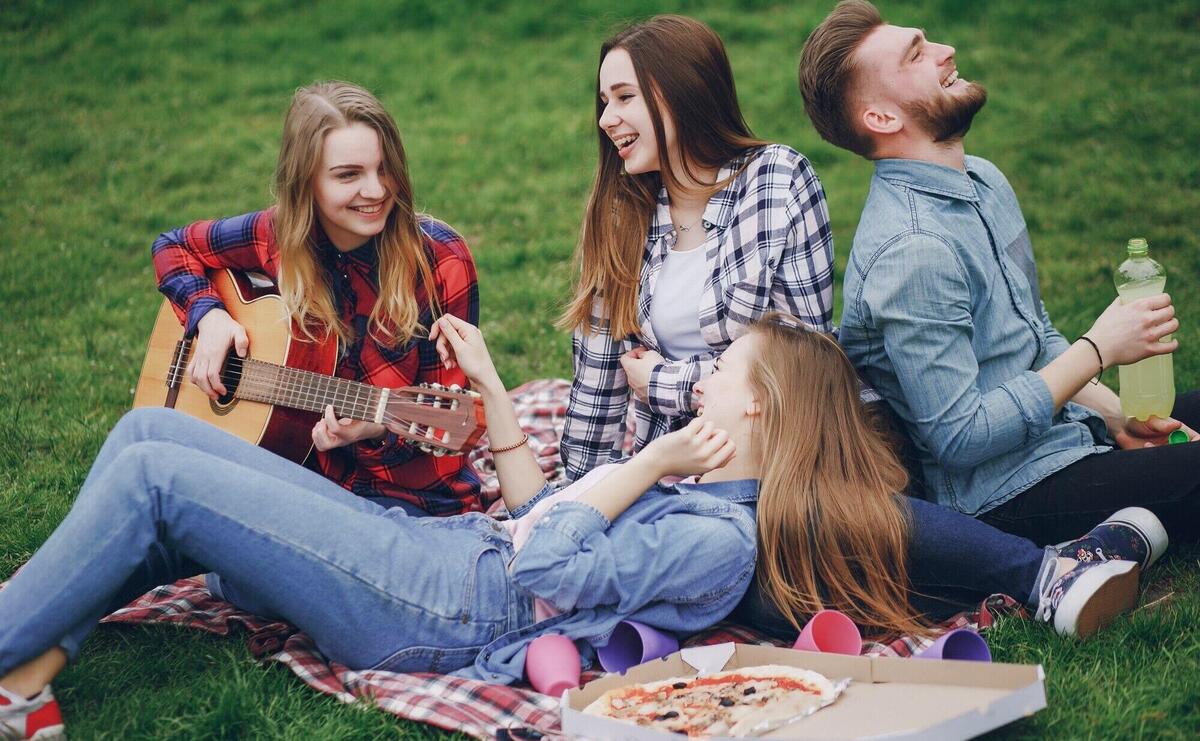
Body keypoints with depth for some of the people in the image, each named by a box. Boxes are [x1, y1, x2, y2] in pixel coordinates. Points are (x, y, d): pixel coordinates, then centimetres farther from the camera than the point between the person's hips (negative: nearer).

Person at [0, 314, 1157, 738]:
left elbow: (541, 576, -19)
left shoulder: (720, 538, -13)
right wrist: (491, 387, 23)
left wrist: (644, 466, -12)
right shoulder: (705, 490, 17)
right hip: (418, 544, 10)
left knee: (149, 475, -16)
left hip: (427, 607, -10)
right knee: (150, 430, 4)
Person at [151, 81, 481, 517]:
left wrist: (376, 428, -29)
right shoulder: (281, 235, -2)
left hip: (411, 494, -4)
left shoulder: (440, 260, -13)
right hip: (309, 471, 4)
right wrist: (208, 315, -3)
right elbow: (173, 247, 16)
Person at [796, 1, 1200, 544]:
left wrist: (1117, 416, 3)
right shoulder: (912, 251, -24)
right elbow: (961, 438, -23)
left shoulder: (983, 180, 6)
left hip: (1067, 428, 9)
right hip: (1009, 493, -9)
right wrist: (1099, 348, -17)